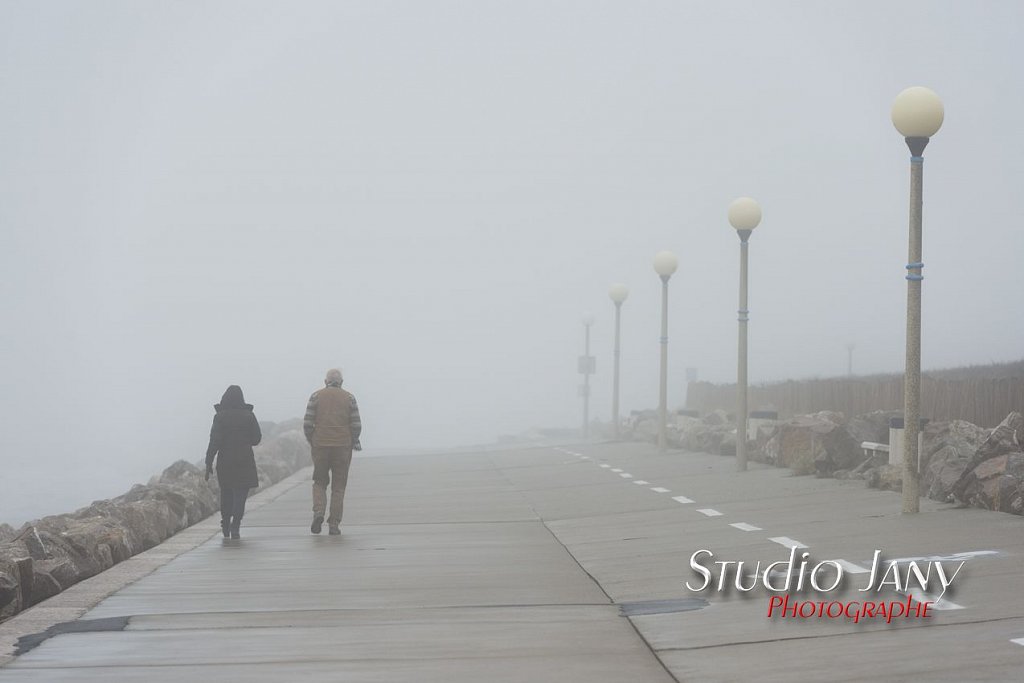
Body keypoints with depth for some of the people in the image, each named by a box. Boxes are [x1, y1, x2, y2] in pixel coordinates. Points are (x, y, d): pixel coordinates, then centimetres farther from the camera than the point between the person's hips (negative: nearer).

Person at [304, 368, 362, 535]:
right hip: (343, 446, 0)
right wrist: (354, 442, 15)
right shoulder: (349, 398, 4)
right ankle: (334, 524, 2)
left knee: (319, 482, 14)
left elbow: (307, 424, -2)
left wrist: (312, 442, 13)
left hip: (320, 446, 0)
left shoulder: (316, 396, 3)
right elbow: (356, 425, -2)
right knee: (338, 486, 6)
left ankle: (318, 512, -10)